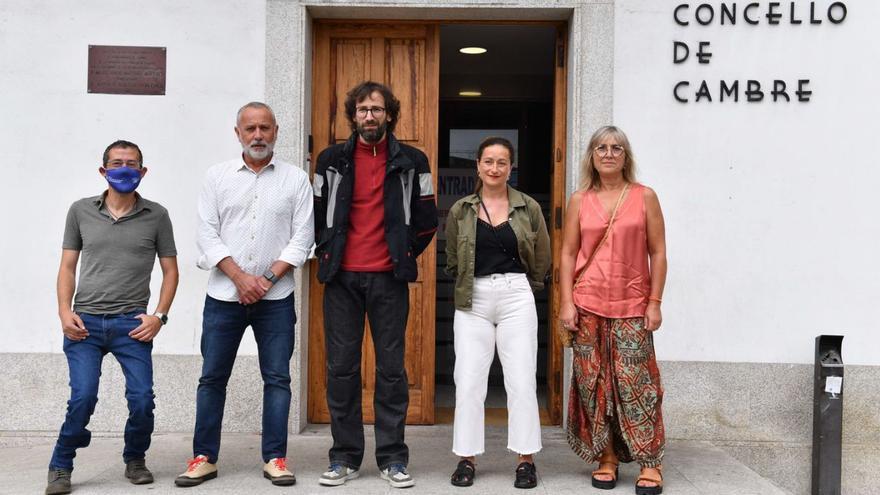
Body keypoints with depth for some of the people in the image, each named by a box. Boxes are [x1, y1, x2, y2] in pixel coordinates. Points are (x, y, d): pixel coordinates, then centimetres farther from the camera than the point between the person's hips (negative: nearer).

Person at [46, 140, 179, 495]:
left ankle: (135, 460, 21)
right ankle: (60, 466, 12)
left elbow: (170, 270, 9)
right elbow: (67, 266, 12)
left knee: (142, 399, -8)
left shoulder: (156, 216, 6)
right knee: (83, 397, -11)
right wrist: (65, 311, -2)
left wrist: (159, 316, -3)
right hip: (84, 322, 0)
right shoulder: (81, 211, 9)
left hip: (132, 324, 0)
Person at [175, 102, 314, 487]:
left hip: (275, 297, -1)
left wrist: (268, 279, -9)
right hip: (224, 295, 1)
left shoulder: (296, 179, 4)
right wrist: (240, 277, -10)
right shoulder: (217, 176, 6)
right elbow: (208, 235, 0)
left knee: (277, 378, 3)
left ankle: (275, 458, 12)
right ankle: (204, 457, 15)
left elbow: (302, 238, 0)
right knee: (212, 377, 5)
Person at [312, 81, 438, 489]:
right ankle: (345, 457, 14)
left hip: (389, 279, -1)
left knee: (391, 367, 2)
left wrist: (405, 256, 6)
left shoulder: (411, 162, 5)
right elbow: (316, 214, 14)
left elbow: (426, 219, 10)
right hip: (342, 278, 1)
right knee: (341, 367, 4)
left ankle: (392, 458, 12)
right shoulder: (331, 160, 7)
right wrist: (326, 254, 7)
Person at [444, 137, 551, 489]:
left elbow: (542, 260, 12)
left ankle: (526, 460, 10)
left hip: (516, 298, -1)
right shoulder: (460, 210, 6)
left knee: (521, 381, -1)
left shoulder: (528, 208, 4)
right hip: (473, 302, 1)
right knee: (468, 382, 0)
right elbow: (452, 262, 16)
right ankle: (466, 458, 12)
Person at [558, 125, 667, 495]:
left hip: (632, 306, -2)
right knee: (593, 383, 4)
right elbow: (567, 254, 6)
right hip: (588, 305, 2)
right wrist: (566, 304, -2)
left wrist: (655, 302, -4)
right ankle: (606, 457, 16)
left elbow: (658, 253, 2)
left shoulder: (644, 197, 4)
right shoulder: (580, 201, 7)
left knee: (636, 382, -4)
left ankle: (649, 463, 5)